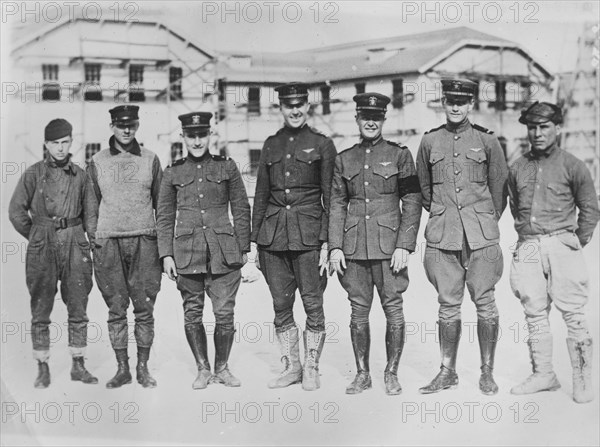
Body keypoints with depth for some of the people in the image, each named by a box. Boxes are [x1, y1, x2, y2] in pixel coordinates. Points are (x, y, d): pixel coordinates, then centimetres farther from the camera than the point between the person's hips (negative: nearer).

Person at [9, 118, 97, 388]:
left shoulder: (79, 174, 6)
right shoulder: (34, 173, 0)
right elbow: (16, 211, 4)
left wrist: (75, 235, 10)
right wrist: (38, 237, 7)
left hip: (75, 244, 2)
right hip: (42, 248, -2)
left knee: (78, 308, 5)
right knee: (40, 310, 2)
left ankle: (78, 366, 15)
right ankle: (43, 369, 11)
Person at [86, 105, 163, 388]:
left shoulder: (150, 160, 7)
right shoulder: (97, 163, 8)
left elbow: (161, 203, 10)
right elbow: (91, 206, 11)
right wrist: (94, 239, 2)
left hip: (144, 241, 0)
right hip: (109, 241, 0)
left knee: (144, 309, 1)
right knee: (116, 309, 2)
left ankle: (143, 367, 11)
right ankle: (122, 369, 12)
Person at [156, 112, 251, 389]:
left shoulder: (226, 167, 6)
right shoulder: (173, 173, 8)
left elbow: (241, 210, 9)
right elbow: (164, 217, 10)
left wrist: (244, 249, 5)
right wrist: (166, 255, 3)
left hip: (224, 251, -1)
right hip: (187, 251, 1)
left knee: (225, 313, -3)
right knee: (192, 314, 5)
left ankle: (222, 368, 17)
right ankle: (203, 369, 21)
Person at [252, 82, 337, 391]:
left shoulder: (322, 144, 2)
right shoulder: (271, 145, 12)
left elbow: (330, 198, 0)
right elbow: (261, 195, 15)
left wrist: (327, 242, -8)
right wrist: (254, 240, 10)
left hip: (308, 234, -3)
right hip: (273, 235, 4)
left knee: (313, 305, 1)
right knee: (281, 306, 7)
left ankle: (311, 369, 16)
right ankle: (291, 367, 21)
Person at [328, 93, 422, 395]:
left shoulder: (399, 155, 3)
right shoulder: (344, 159, 10)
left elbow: (412, 203, 0)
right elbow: (336, 205, 11)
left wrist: (404, 246, -8)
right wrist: (335, 247, 2)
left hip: (389, 245, -2)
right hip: (353, 246, 2)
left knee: (393, 309, 1)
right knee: (359, 311, 6)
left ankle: (391, 373, 15)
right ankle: (362, 374, 17)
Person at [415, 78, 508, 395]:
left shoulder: (487, 140, 3)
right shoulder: (429, 141, 7)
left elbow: (499, 188, 11)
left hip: (481, 235, -1)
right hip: (442, 237, 1)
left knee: (485, 304, 1)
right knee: (448, 306, 5)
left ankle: (487, 372, 14)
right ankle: (447, 372, 17)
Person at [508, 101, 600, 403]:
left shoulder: (572, 166, 0)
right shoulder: (518, 169, 11)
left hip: (561, 245, -4)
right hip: (528, 249, 4)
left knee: (573, 314, -4)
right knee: (534, 313, 7)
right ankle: (543, 375, 18)